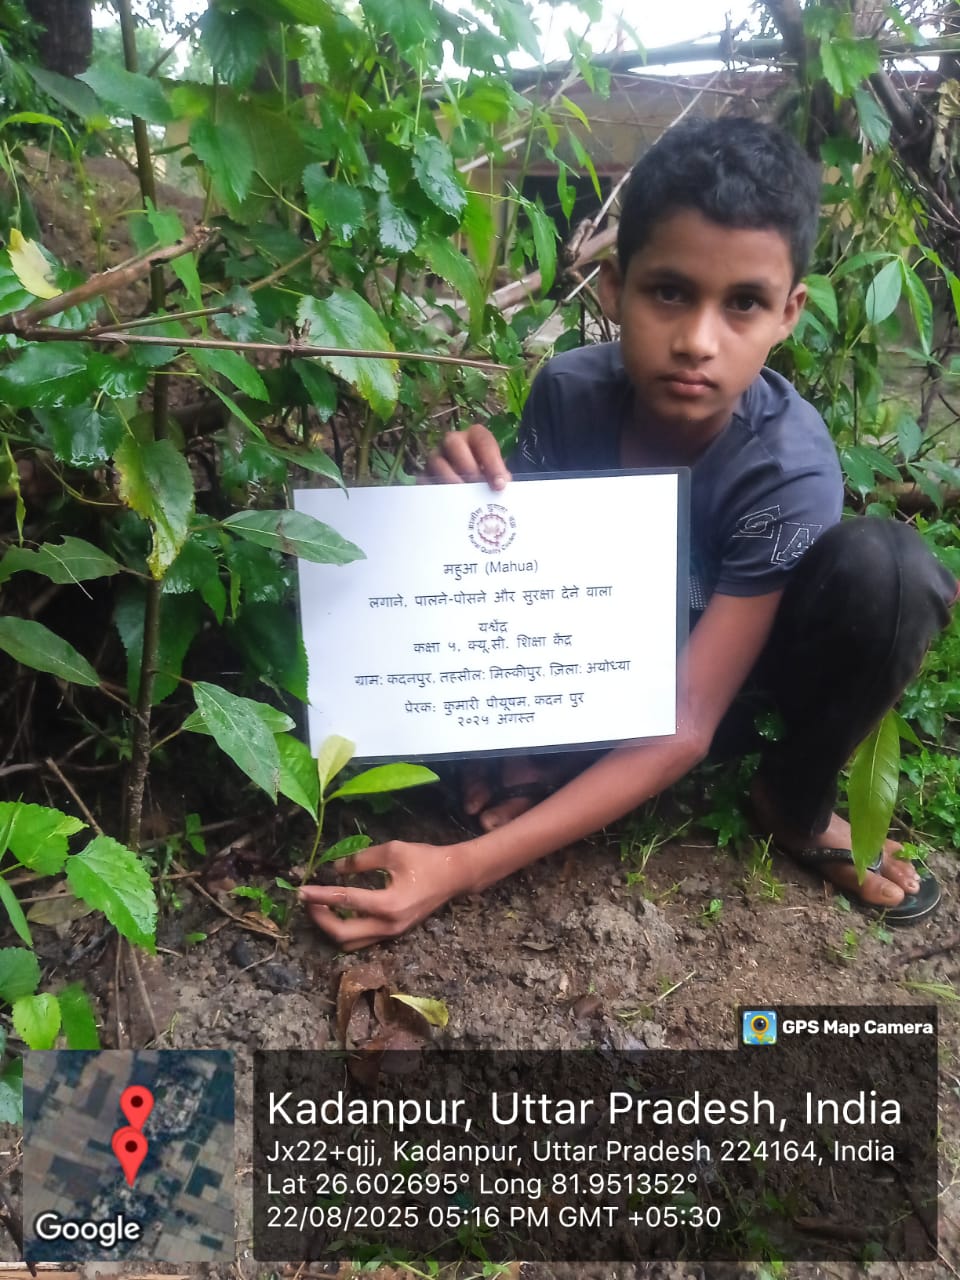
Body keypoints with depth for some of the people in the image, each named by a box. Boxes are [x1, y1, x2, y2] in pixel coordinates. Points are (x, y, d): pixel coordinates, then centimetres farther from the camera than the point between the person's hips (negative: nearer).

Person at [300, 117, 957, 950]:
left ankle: (796, 803, -6)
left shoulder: (790, 468, -31)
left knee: (884, 567, -32)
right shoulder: (569, 392, -21)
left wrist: (467, 866, -38)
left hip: (739, 670, 0)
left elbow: (686, 725, -32)